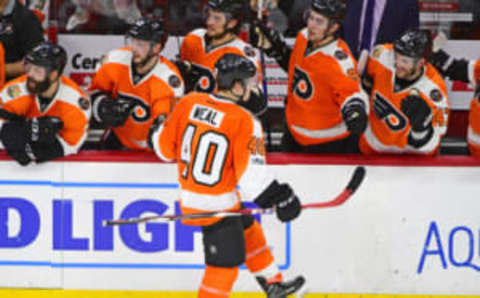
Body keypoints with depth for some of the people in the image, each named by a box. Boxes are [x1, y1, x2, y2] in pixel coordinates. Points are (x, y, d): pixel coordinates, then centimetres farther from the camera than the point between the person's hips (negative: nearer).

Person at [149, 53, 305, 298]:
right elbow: (251, 173, -22)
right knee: (225, 265, 2)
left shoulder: (189, 102, -4)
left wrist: (157, 130, 27)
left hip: (189, 194, 8)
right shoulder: (244, 122, -20)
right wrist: (280, 196, -10)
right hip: (217, 205, -8)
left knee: (248, 229, 28)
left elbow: (166, 147, 5)